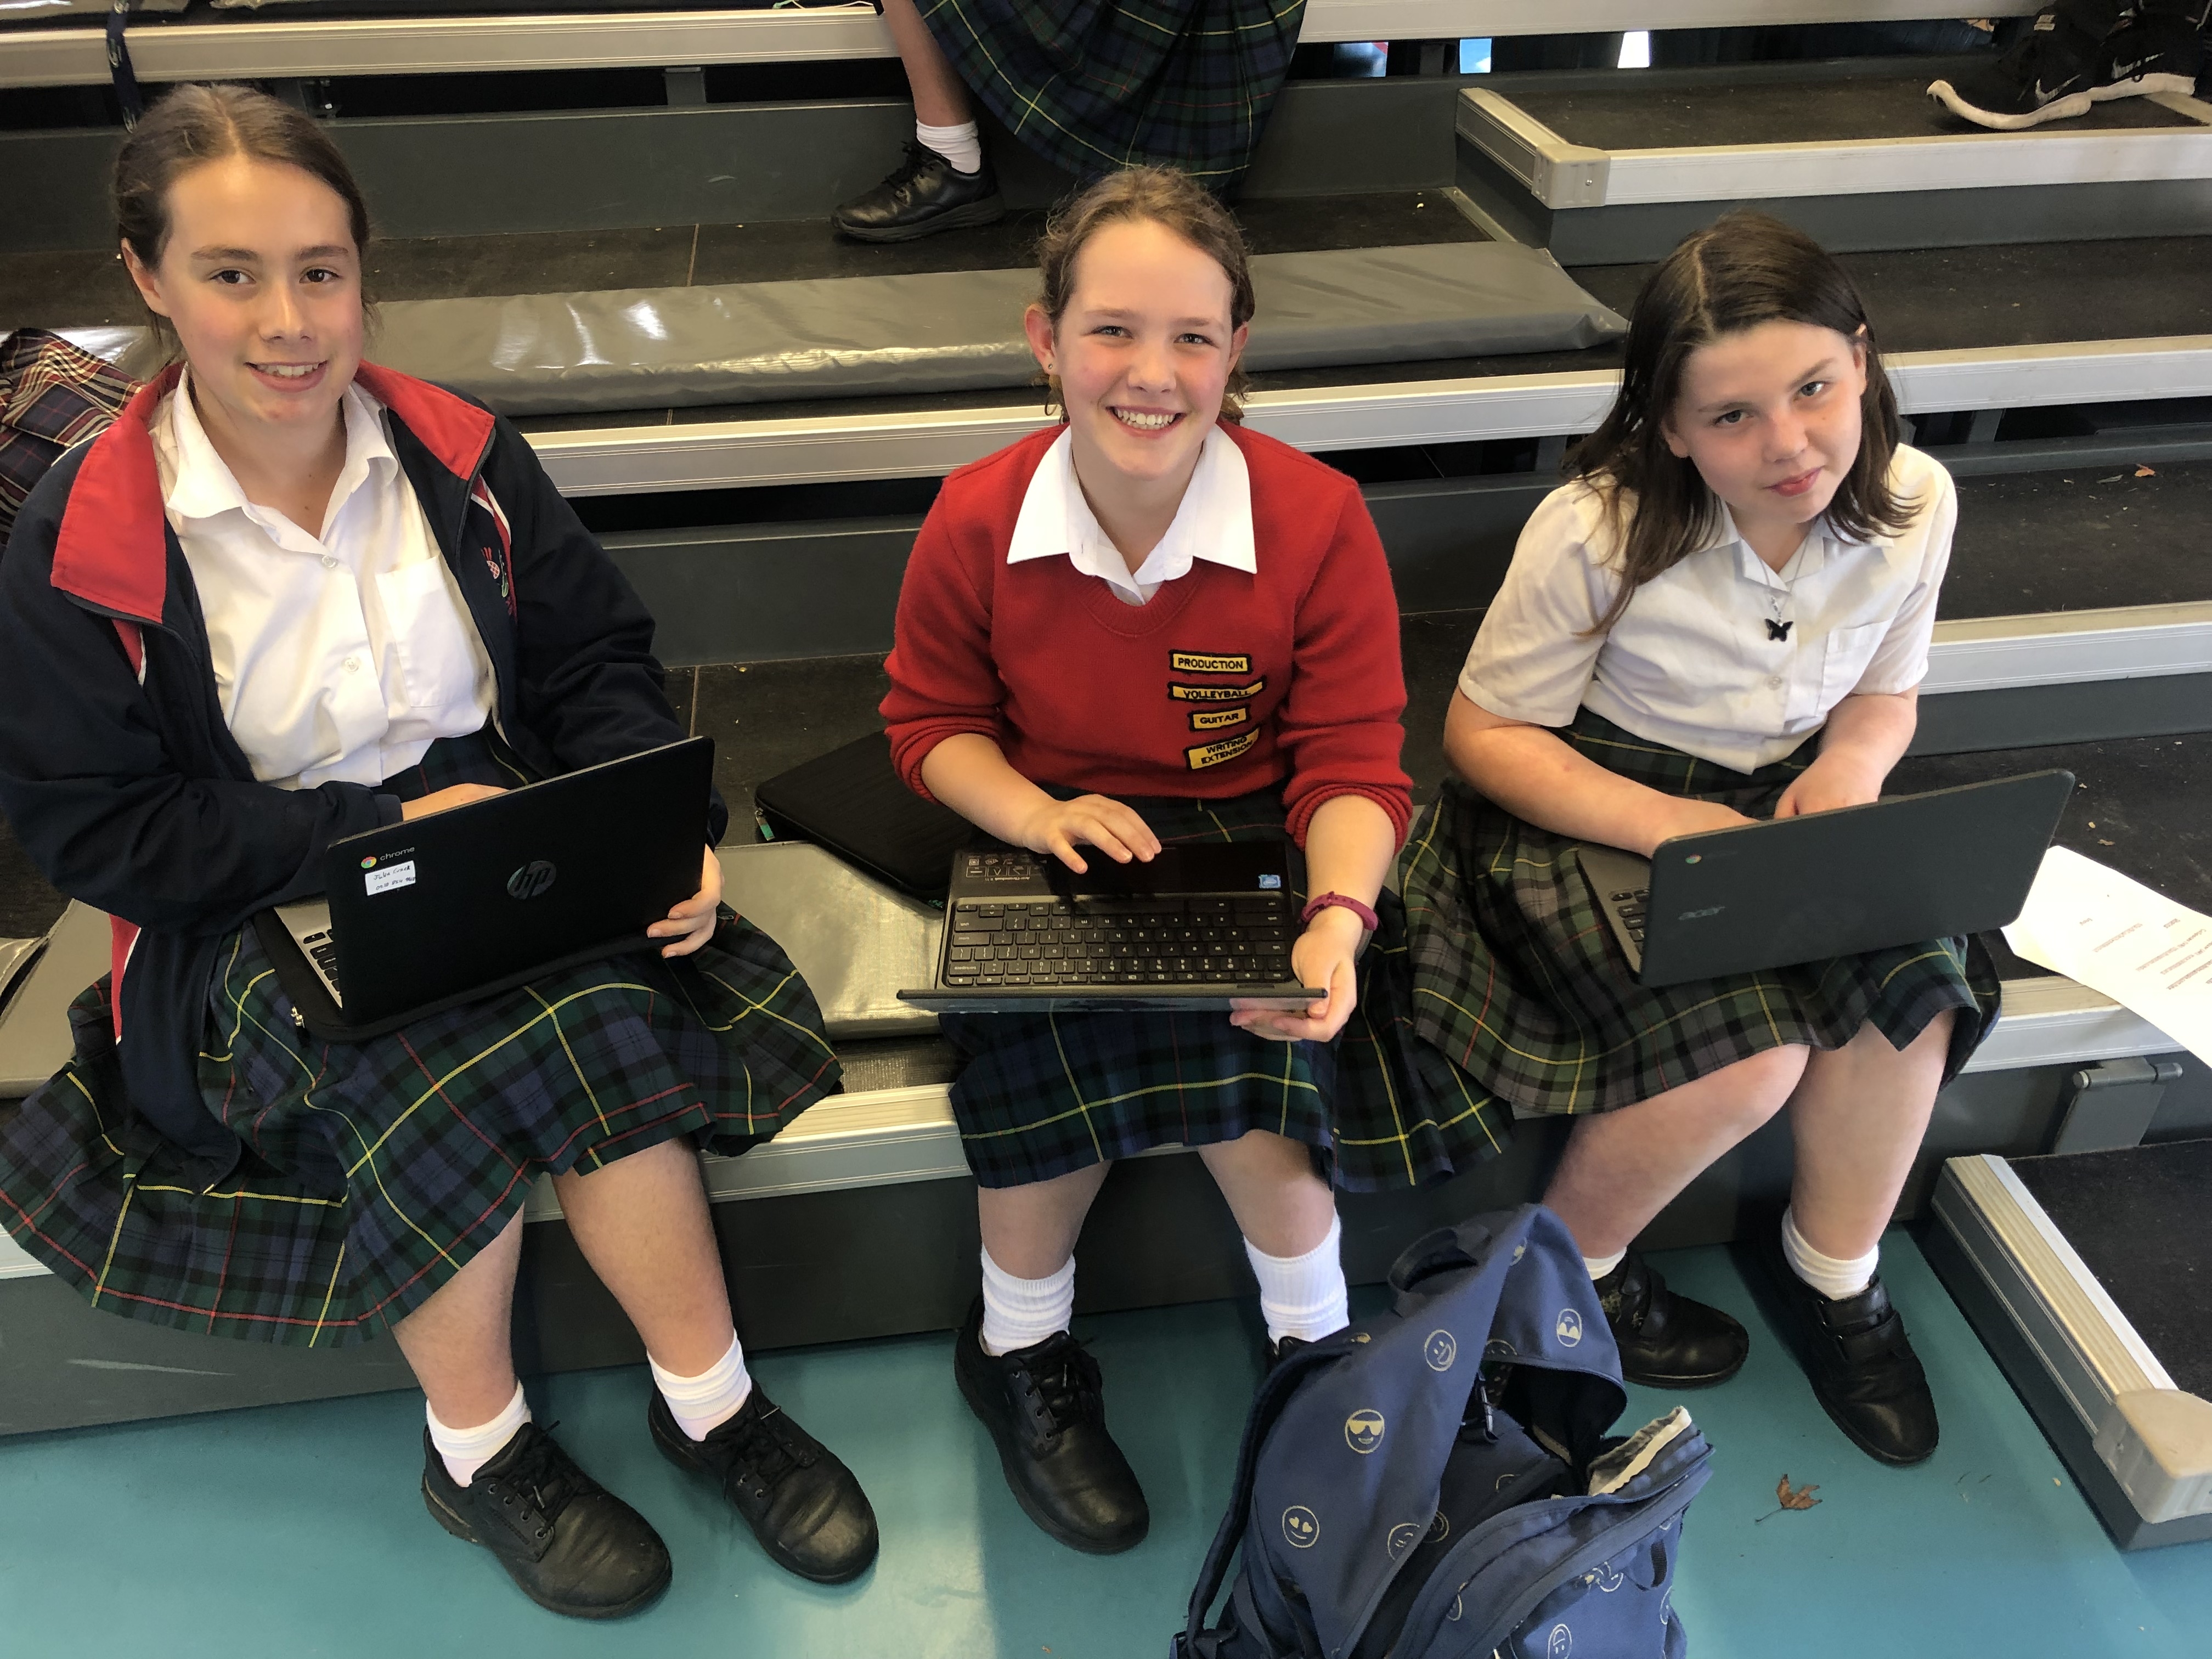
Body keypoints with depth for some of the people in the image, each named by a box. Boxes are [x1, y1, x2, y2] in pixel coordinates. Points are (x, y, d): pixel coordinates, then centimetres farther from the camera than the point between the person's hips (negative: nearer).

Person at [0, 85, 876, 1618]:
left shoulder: (461, 457, 0)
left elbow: (599, 663, 5)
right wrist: (383, 829, -16)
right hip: (256, 918, -2)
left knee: (605, 1027, -29)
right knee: (457, 1073, -31)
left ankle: (708, 1401, -8)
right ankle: (475, 1447, -5)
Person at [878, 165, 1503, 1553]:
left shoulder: (1317, 517, -11)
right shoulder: (977, 519, -8)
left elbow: (1355, 762, -10)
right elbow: (931, 722, 5)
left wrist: (1340, 915, -31)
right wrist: (1037, 812, -16)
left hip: (1255, 849, 0)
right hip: (1058, 855, 1)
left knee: (1253, 1044, -29)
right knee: (1066, 1037, -29)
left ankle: (1312, 1344, 3)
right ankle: (1021, 1351, 2)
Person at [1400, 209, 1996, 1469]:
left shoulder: (1914, 503, -7)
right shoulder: (1598, 533, -22)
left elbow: (1885, 694, 10)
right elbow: (1488, 734, -15)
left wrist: (1853, 764, -15)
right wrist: (1667, 825, -27)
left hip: (1779, 807, 5)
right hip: (1586, 814, -5)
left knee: (1915, 982, -21)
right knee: (1750, 1053, -25)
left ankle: (1833, 1268, 7)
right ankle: (1574, 1262, 4)